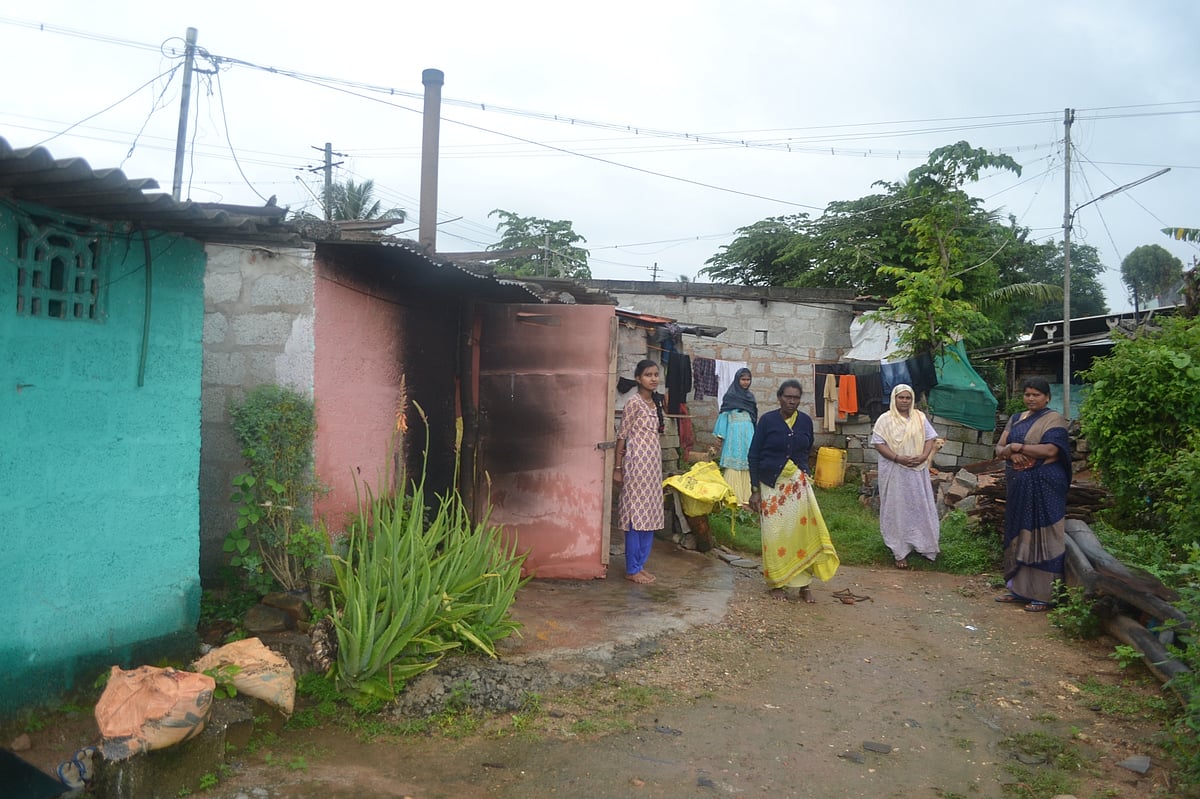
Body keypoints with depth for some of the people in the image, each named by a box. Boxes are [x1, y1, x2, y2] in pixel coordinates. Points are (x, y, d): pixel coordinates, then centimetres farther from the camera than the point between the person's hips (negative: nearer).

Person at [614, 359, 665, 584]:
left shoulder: (656, 402, 12)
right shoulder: (634, 402, -10)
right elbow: (622, 436, -9)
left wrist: (656, 465, 16)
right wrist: (617, 467, -10)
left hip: (654, 463, 8)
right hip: (637, 462, -8)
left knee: (650, 515, 10)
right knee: (636, 514, -3)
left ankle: (641, 565, 19)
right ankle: (632, 569, 5)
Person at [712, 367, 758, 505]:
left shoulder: (750, 397, 14)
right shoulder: (730, 396, -1)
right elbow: (723, 415, -3)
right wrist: (720, 437, -6)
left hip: (749, 434, 5)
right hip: (734, 433, -5)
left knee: (747, 463, 3)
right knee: (734, 464, -4)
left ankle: (746, 496, 8)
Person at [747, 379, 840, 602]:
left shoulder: (806, 421, 3)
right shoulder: (767, 420, -6)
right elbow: (753, 456, -5)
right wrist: (755, 490, -8)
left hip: (798, 484, 2)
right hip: (772, 485, -2)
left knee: (804, 531, -5)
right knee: (775, 534, 2)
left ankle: (804, 584, 6)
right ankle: (777, 583, 17)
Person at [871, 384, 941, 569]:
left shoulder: (920, 417, 5)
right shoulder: (885, 419, -6)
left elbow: (931, 438, 6)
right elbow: (878, 443, -11)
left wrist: (924, 456, -12)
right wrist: (897, 458, -20)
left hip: (917, 471, 3)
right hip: (894, 471, -3)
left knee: (920, 506, 10)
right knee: (897, 509, 2)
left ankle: (923, 545, 27)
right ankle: (900, 551, 9)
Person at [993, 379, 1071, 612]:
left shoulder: (1054, 419, -5)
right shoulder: (1016, 419, 14)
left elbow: (1050, 450, -19)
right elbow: (999, 448, 9)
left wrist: (1017, 446, -12)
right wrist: (1010, 451, -13)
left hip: (1043, 486, -7)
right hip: (1018, 485, 7)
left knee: (1040, 537, -4)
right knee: (1018, 535, 10)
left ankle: (1043, 595, 3)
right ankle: (1019, 589, 19)